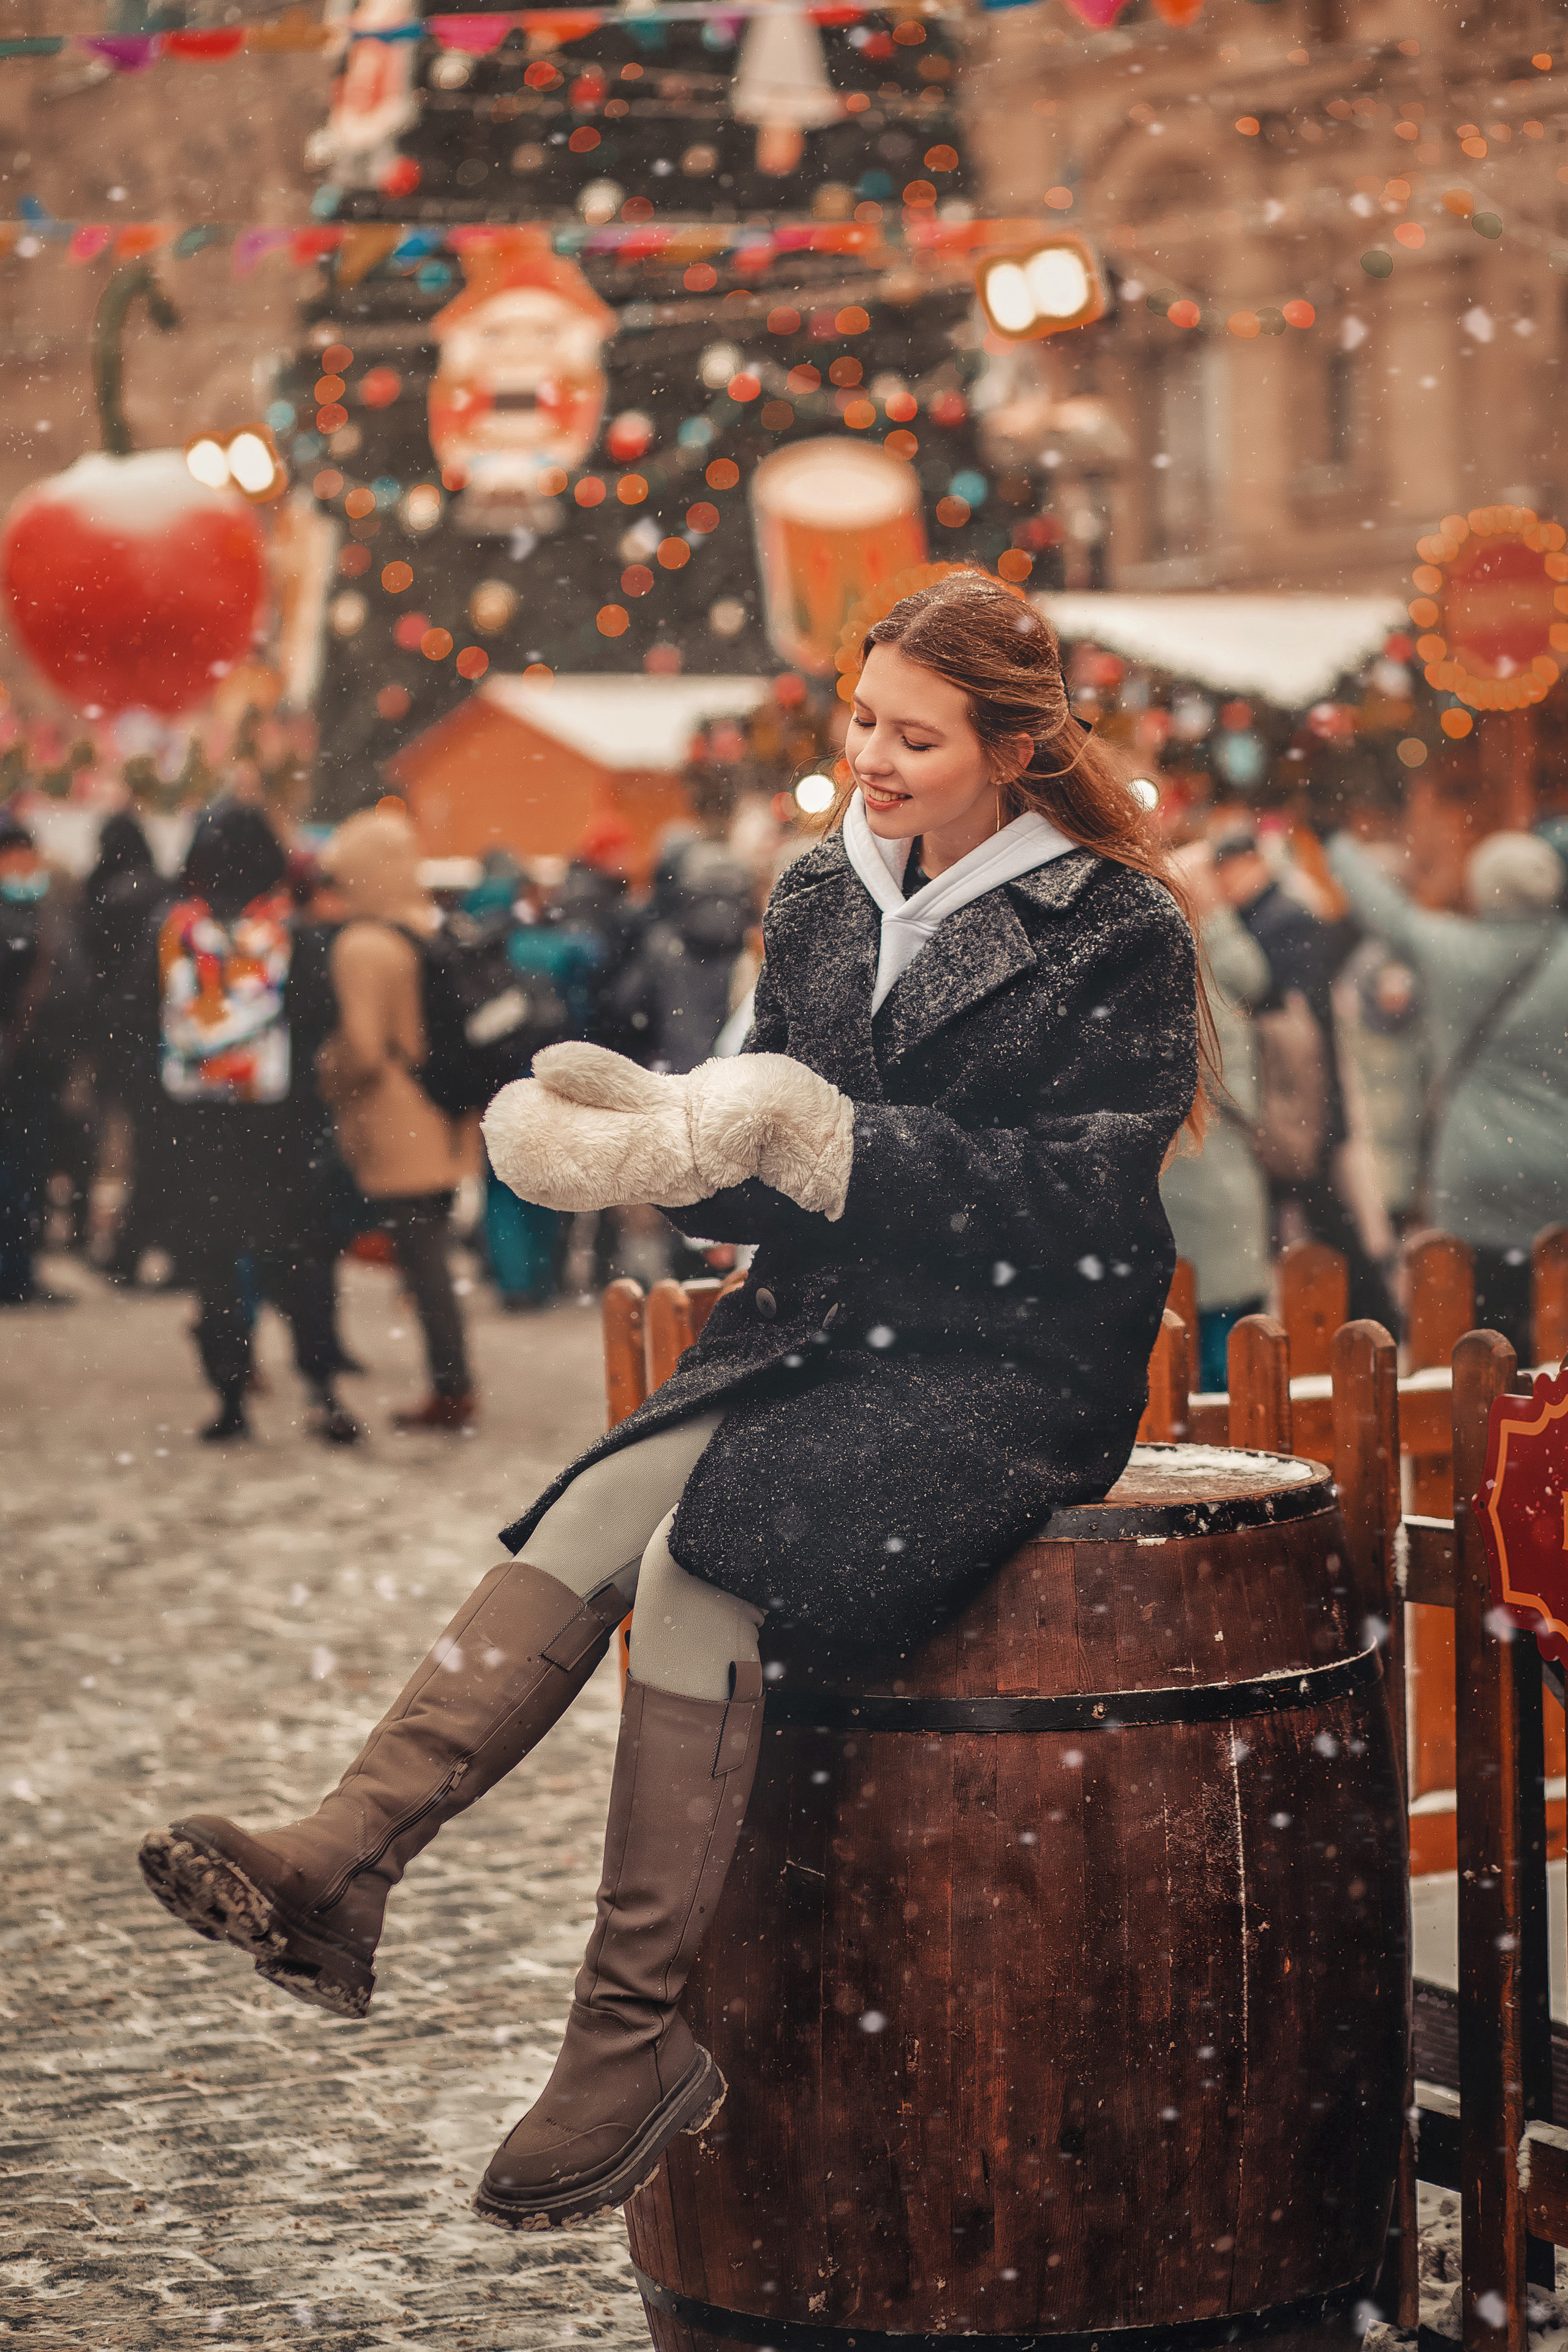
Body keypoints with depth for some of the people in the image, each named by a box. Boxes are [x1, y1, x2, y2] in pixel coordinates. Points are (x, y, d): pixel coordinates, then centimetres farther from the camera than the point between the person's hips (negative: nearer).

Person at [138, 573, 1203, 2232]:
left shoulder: (1118, 931, -5)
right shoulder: (821, 899, 13)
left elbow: (1078, 1192, -13)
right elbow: (774, 1169, 14)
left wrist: (838, 1146, -22)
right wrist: (664, 1126, -9)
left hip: (1020, 1359, -6)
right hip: (823, 1323, 6)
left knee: (703, 1562, -29)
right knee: (598, 1518, -24)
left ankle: (636, 2036, -24)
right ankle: (337, 1869, -35)